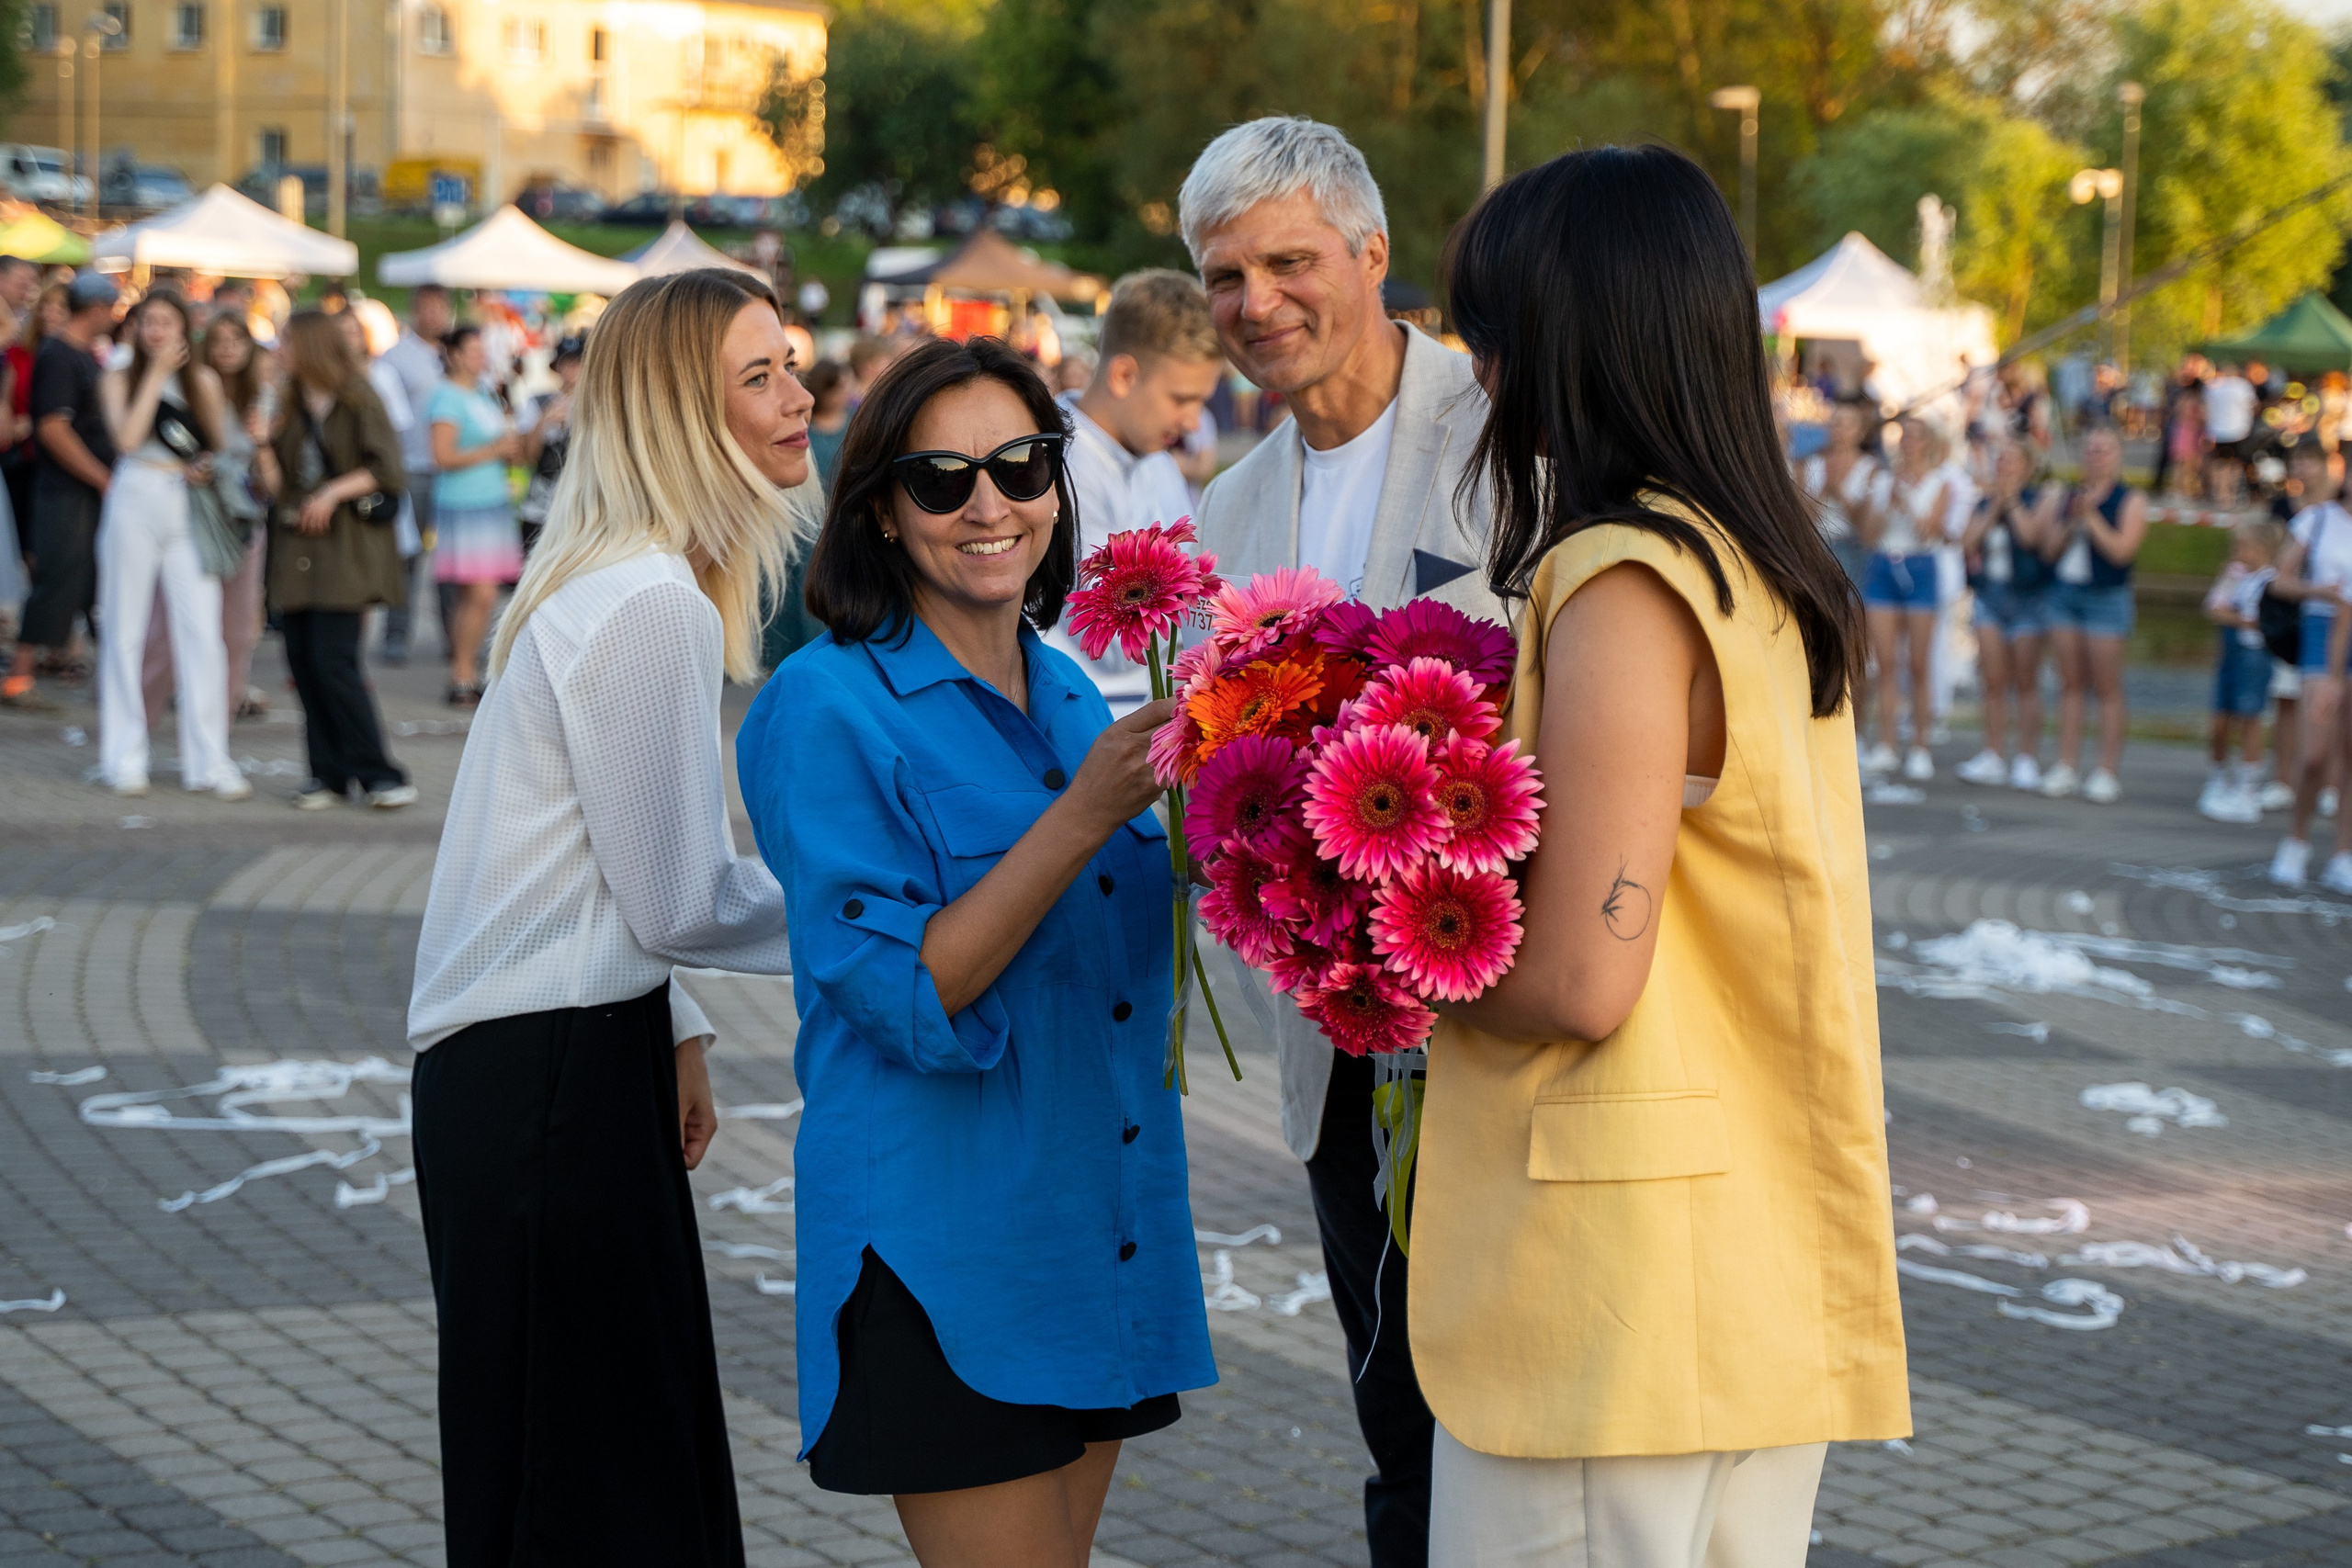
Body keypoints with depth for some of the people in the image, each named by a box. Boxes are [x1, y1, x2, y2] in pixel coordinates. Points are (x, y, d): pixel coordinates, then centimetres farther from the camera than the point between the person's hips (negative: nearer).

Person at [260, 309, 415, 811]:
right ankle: (328, 772, 9)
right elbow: (278, 484, 14)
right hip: (297, 548, 7)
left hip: (345, 548, -6)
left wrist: (334, 492, -16)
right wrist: (262, 450, -3)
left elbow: (385, 469, -9)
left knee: (332, 659, -14)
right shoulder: (292, 409, 16)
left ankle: (378, 773, -8)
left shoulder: (357, 402, -3)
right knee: (302, 659, 2)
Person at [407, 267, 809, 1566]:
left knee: (649, 1449, 16)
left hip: (574, 1054, 10)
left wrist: (673, 1035, 19)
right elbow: (683, 903, -19)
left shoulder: (620, 579, 12)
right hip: (547, 1077, -10)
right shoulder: (650, 606, -20)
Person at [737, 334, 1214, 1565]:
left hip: (1106, 1229, 7)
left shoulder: (1071, 697, 10)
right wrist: (1083, 813, -24)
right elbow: (906, 996, -19)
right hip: (947, 1264, -7)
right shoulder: (828, 710, -11)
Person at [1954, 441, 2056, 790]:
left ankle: (2026, 760, 2)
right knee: (1993, 682, 4)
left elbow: (2031, 534, -17)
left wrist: (2011, 500, -9)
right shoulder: (1984, 504, 14)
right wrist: (1994, 508, -6)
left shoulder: (2043, 498, 0)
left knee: (2026, 683, -2)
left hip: (2027, 594, -5)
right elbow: (1967, 543, 0)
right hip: (1989, 594, 5)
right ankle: (1994, 757, 9)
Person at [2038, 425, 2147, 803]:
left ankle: (2108, 772, -1)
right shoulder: (2070, 496, 13)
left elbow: (2122, 550, -14)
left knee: (2108, 687, -4)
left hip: (2106, 598, -5)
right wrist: (2071, 523, -9)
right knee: (2070, 683, 7)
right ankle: (2067, 765, 10)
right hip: (2064, 591, 5)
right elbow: (2049, 550, 8)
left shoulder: (2131, 501, -2)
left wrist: (2091, 518, -17)